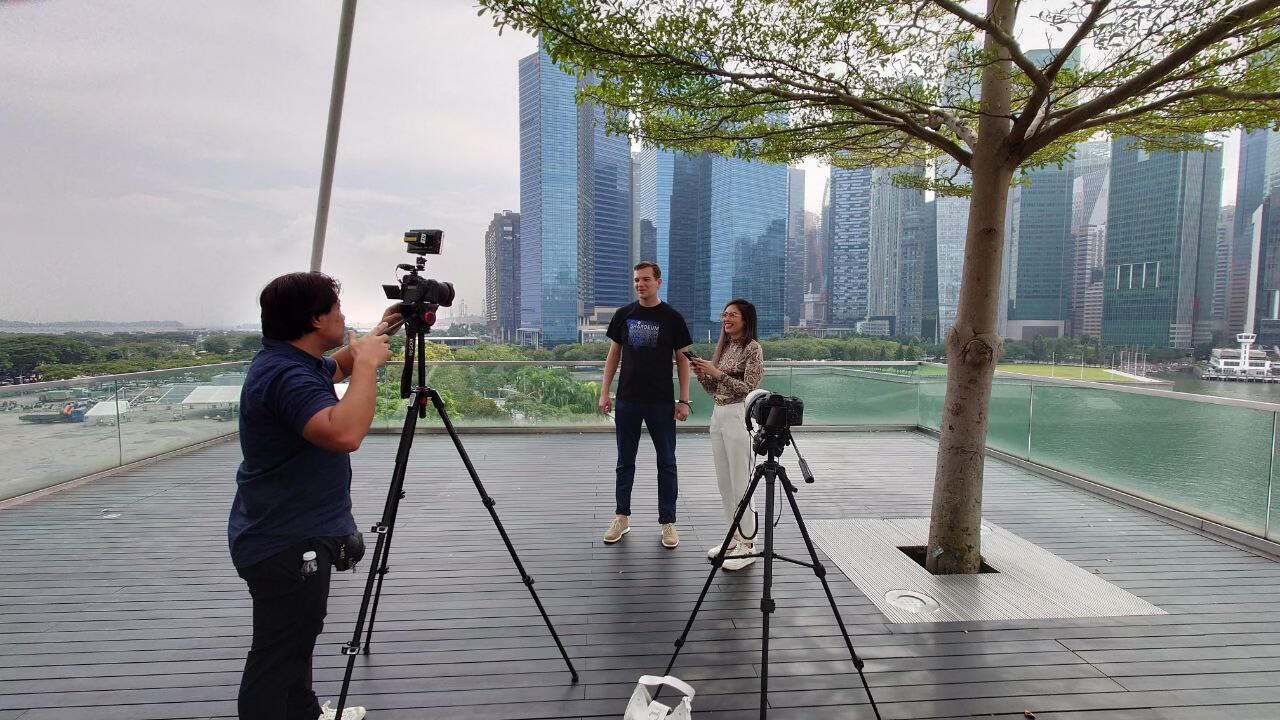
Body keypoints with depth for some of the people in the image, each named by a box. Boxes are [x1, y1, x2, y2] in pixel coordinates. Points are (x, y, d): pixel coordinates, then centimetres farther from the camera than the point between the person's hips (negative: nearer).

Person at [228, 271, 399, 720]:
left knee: (296, 639, 26)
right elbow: (344, 434, -41)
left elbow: (335, 368, 29)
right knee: (277, 653, 3)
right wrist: (368, 364, -31)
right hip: (286, 543, -11)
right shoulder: (284, 374, -26)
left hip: (291, 534, 11)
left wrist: (376, 336, 20)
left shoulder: (292, 361, 6)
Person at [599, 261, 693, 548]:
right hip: (627, 401, 2)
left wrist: (683, 400, -6)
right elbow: (613, 354, 10)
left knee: (666, 463, 5)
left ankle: (668, 522, 16)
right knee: (625, 462, 11)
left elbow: (682, 359, 0)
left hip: (661, 403, -2)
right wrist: (604, 392, 2)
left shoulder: (672, 317, -1)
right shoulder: (623, 315, 5)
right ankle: (622, 517, 23)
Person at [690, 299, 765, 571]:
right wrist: (701, 373, -2)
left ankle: (747, 545, 8)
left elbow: (748, 389, -14)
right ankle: (734, 537, 25)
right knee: (724, 482, 13)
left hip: (738, 417, -8)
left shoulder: (752, 347, -9)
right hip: (718, 415, 8)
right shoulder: (724, 347, 14)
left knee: (741, 483, -2)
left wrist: (717, 373, -18)